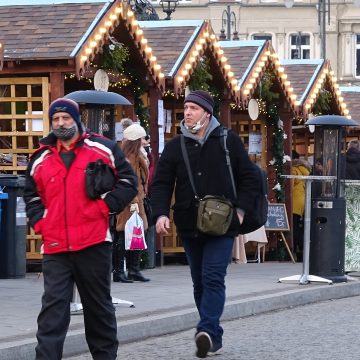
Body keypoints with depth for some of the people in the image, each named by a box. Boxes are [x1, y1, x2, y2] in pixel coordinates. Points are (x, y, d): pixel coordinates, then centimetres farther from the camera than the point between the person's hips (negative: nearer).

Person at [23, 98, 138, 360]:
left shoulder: (102, 149, 2)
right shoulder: (41, 159, 11)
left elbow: (128, 181, 2)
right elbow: (31, 195, 21)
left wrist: (106, 207, -7)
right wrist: (40, 222, 5)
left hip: (94, 242, -2)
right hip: (55, 248, 2)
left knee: (99, 305, 11)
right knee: (53, 307, -6)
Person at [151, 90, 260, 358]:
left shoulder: (229, 141, 2)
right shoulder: (175, 146, 7)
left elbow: (249, 178, 6)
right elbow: (161, 183, 4)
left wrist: (240, 209, -5)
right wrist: (161, 213, -12)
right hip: (189, 226, 4)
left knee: (213, 278, -16)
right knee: (200, 283, 9)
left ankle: (207, 331, -26)